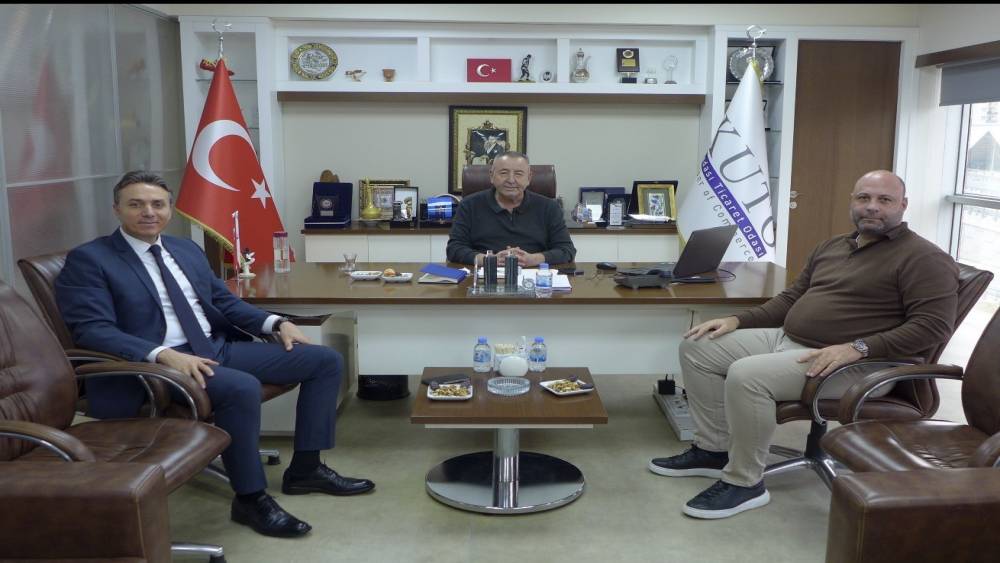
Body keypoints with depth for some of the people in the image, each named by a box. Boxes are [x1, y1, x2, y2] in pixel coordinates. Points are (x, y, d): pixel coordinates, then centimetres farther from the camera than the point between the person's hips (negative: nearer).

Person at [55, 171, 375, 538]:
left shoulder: (187, 249, 17)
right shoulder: (88, 260, -4)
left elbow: (224, 301, 20)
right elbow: (93, 330, -15)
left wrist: (277, 323, 3)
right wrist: (164, 354, -30)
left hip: (220, 347, 8)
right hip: (156, 363, -7)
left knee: (326, 361, -1)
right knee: (242, 388, -37)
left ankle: (305, 469, 7)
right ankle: (250, 498, -17)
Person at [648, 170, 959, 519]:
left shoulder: (923, 258, -8)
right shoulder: (831, 247, 17)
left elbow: (934, 325, -17)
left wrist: (857, 348, -26)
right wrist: (737, 321, 8)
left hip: (851, 363, -9)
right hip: (785, 338, 9)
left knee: (745, 375, -32)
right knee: (696, 347, 2)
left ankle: (745, 483, -13)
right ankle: (713, 449, 9)